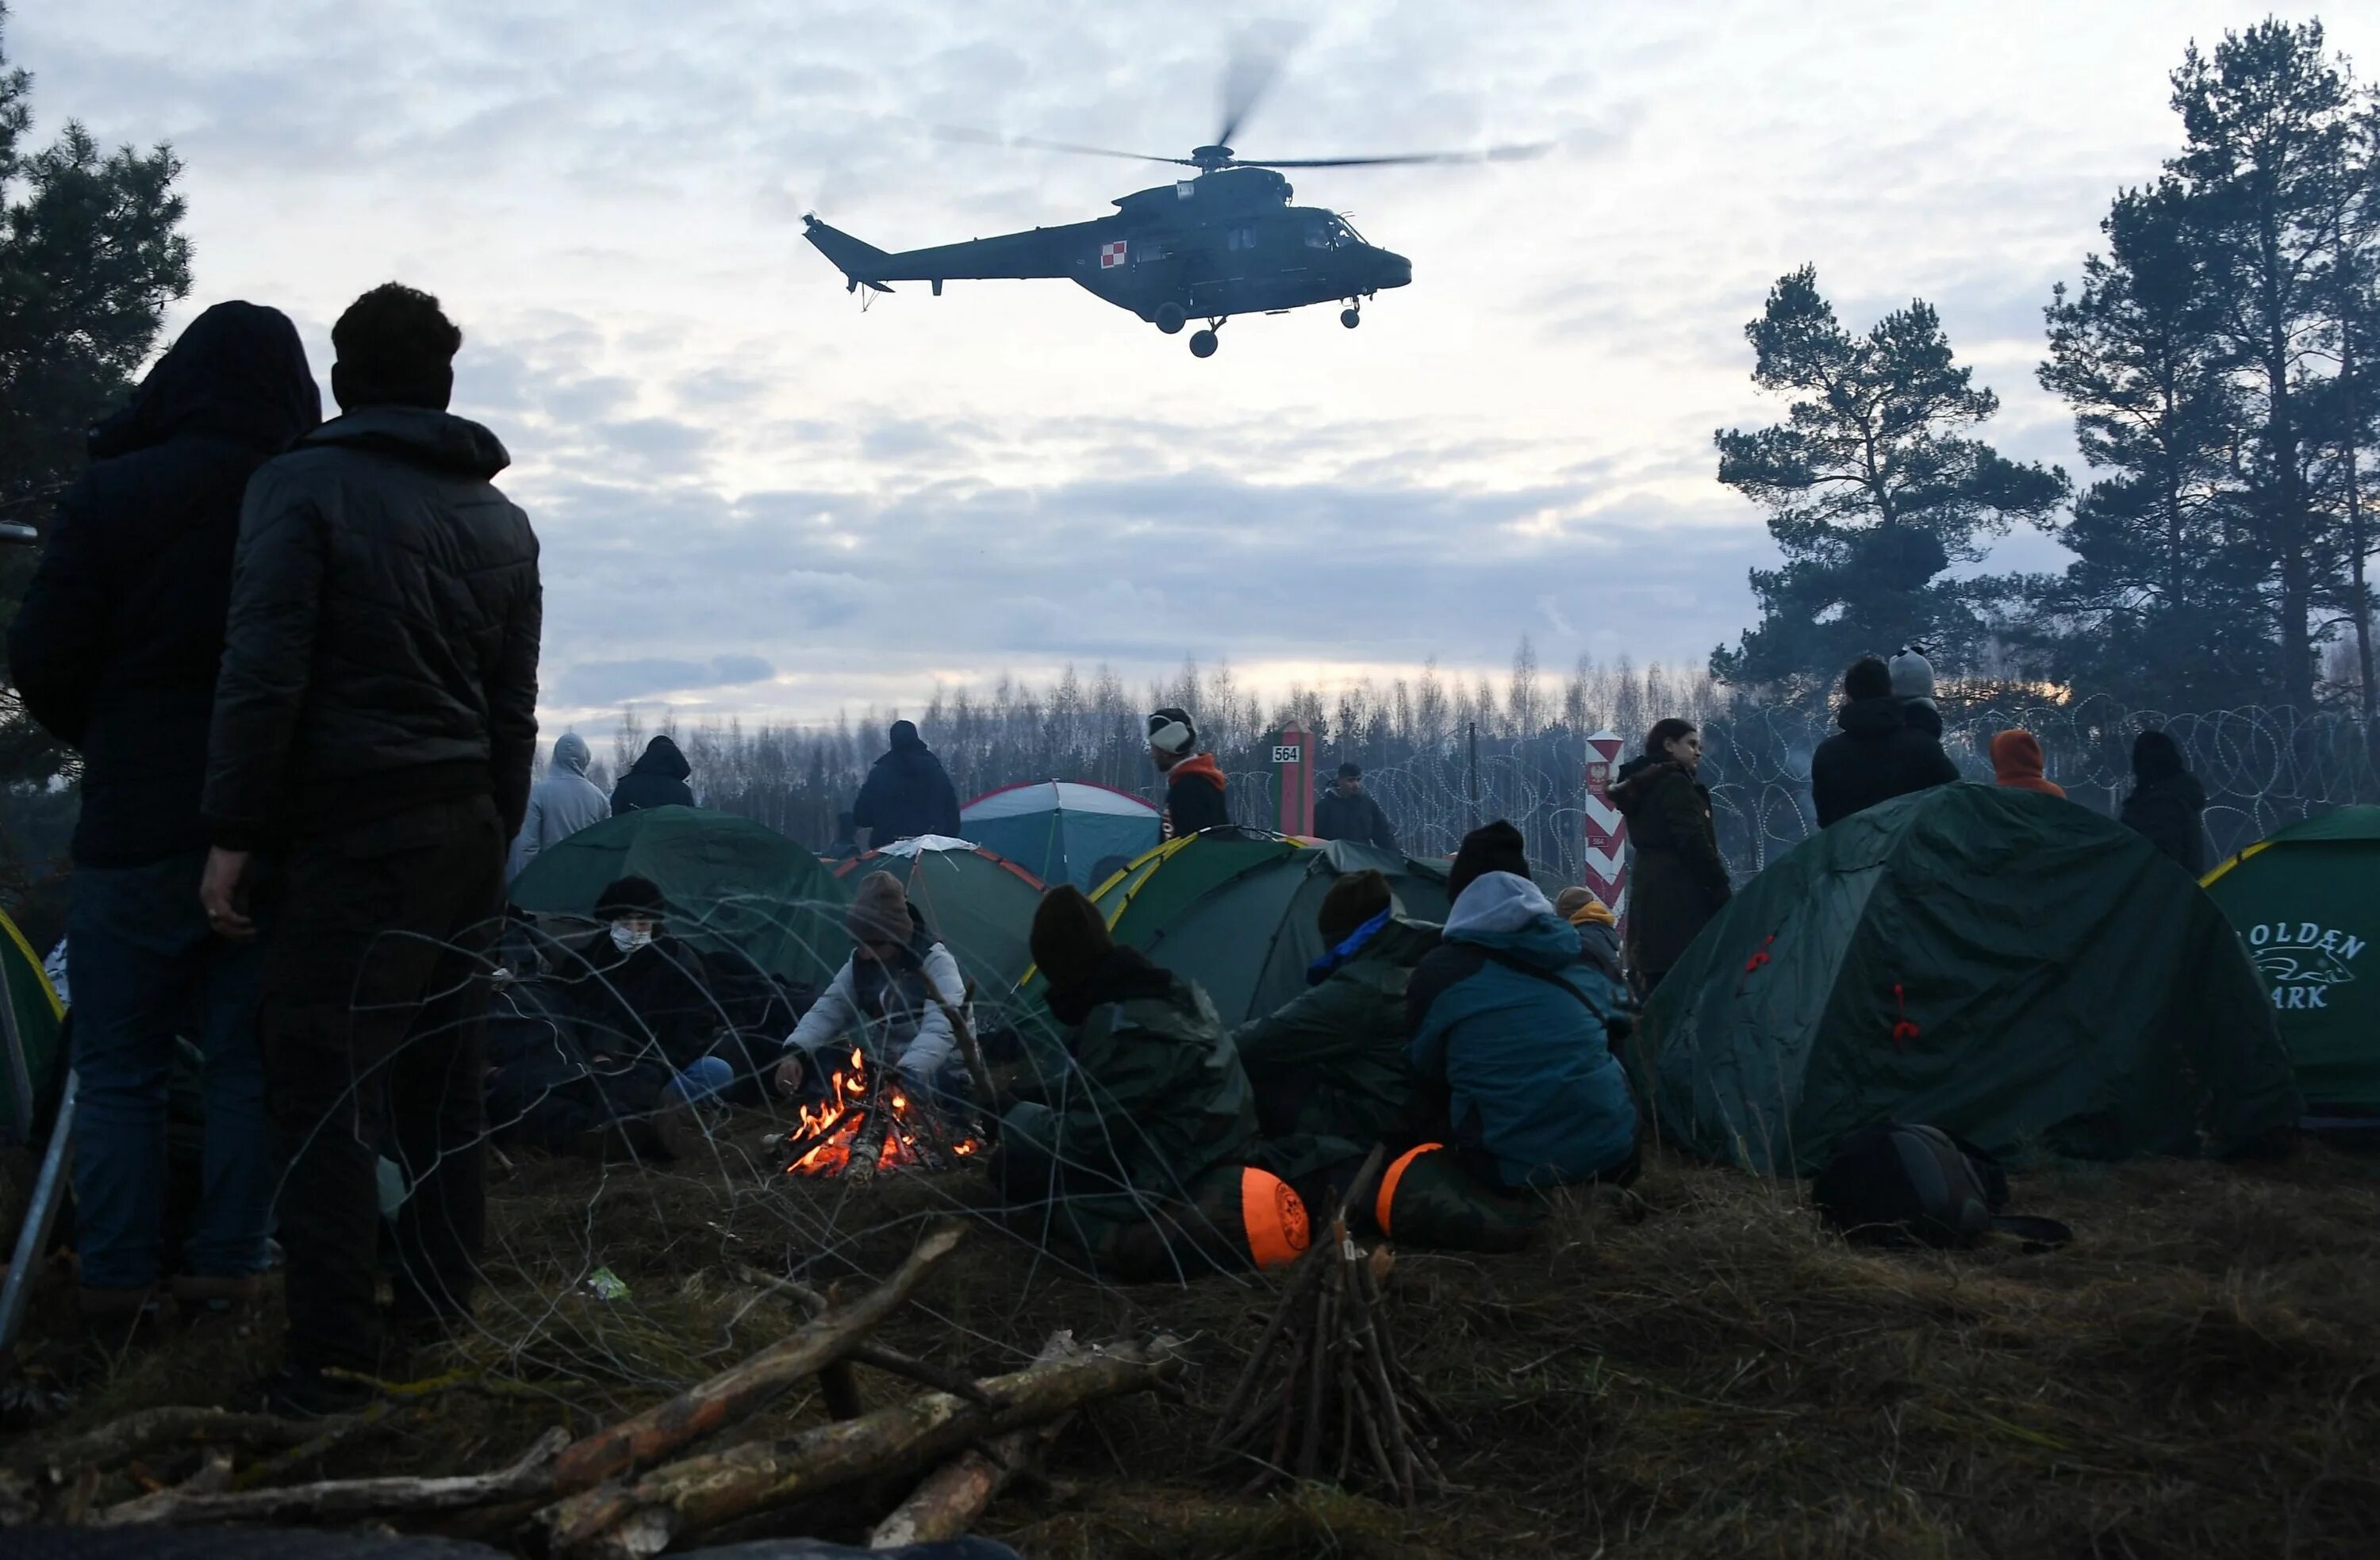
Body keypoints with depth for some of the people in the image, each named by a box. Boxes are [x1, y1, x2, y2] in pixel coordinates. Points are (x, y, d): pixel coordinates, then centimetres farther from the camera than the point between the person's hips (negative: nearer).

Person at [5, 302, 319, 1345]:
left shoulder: (111, 493, -7)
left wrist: (109, 743, 13)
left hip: (135, 823, -2)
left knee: (118, 1064, 8)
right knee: (249, 1060, 10)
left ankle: (116, 1284, 9)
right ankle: (225, 1269, 13)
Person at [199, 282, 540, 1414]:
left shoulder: (303, 486, -6)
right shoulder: (500, 522, 12)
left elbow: (262, 673, -14)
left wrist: (234, 832, -10)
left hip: (349, 832, -6)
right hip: (468, 831, 7)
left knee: (327, 1089, -3)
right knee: (441, 1082, 15)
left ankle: (333, 1363, -2)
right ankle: (439, 1317, 24)